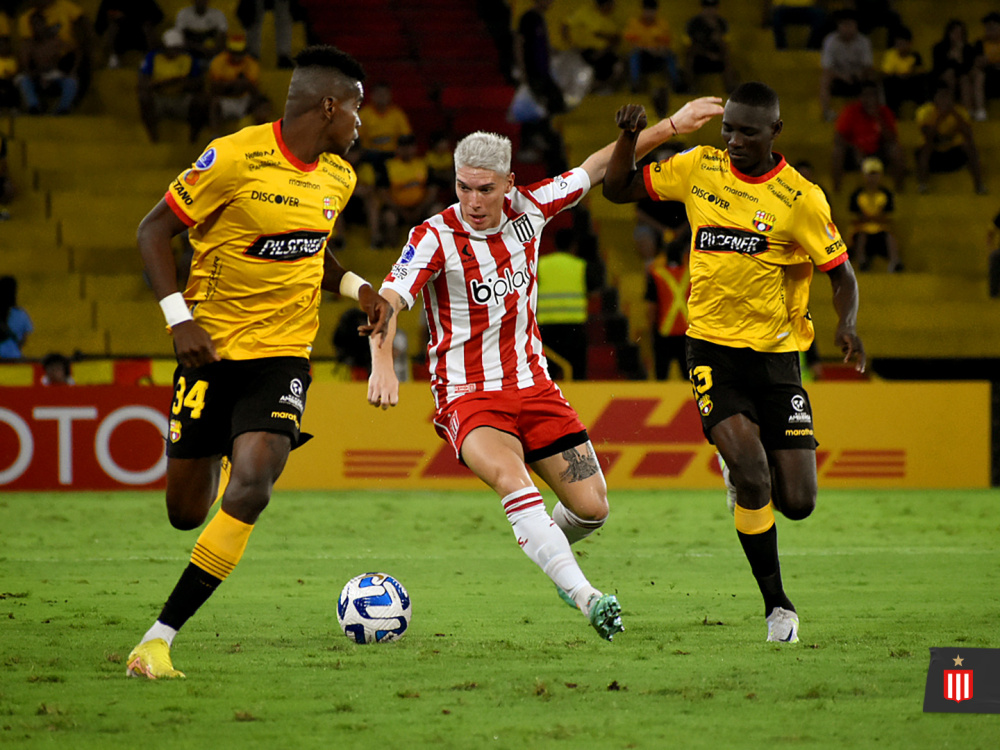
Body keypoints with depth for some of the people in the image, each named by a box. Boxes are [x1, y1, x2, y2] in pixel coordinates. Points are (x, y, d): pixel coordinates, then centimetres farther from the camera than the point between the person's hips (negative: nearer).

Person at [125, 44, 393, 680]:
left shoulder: (338, 176, 7)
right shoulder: (236, 158, -14)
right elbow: (154, 230, -7)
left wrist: (355, 287, 7)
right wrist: (179, 317, -17)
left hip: (283, 354, 3)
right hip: (212, 348, -3)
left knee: (251, 488, -21)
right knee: (186, 512, 4)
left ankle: (160, 638, -16)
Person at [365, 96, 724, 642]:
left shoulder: (527, 209, -1)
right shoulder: (435, 238, -15)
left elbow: (597, 167, 10)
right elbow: (388, 300, -27)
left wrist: (670, 127, 9)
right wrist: (382, 364, -45)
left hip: (532, 386, 5)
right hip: (468, 397, -5)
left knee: (591, 507, 1)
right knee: (509, 476, -34)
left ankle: (548, 548, 37)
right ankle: (583, 594, -40)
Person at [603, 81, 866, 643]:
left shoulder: (801, 198, -6)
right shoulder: (698, 168, 2)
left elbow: (841, 273, 0)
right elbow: (618, 189, 13)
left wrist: (848, 324, -20)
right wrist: (631, 137, -5)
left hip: (777, 354, 0)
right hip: (713, 348, 0)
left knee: (798, 504, -3)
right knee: (752, 478, -21)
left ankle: (743, 468, 33)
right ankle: (778, 606, -5)